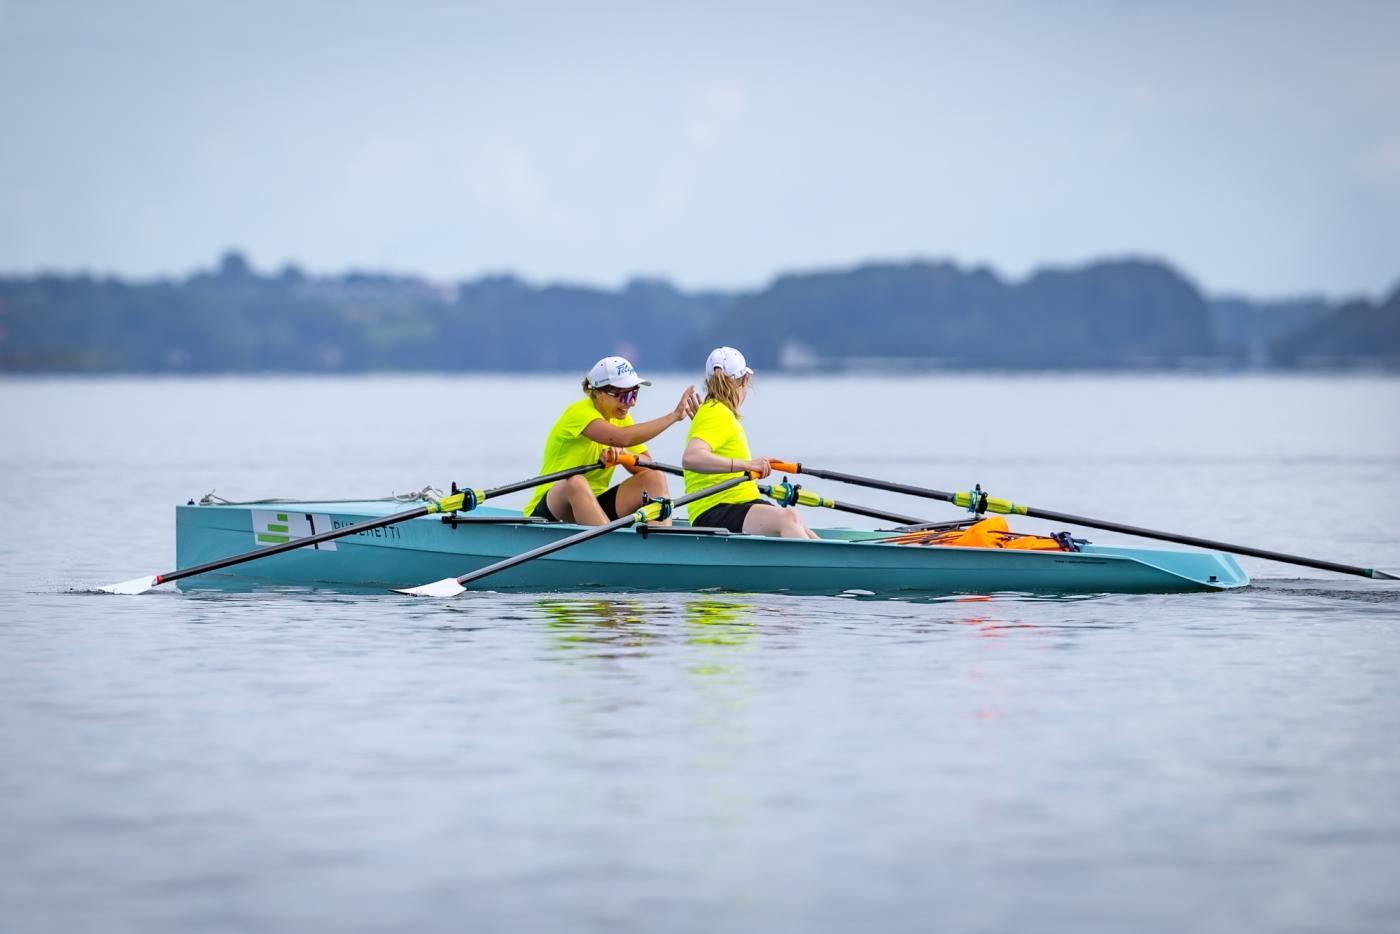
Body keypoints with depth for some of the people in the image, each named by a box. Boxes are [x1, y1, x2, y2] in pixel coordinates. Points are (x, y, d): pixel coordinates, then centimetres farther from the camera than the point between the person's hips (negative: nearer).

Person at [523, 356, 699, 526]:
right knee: (576, 481, -39)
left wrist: (621, 457, -24)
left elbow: (646, 465, -2)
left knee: (655, 477, -11)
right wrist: (673, 415, -30)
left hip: (594, 505, 7)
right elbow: (621, 438, -35)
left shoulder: (620, 416, 8)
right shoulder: (579, 412, -16)